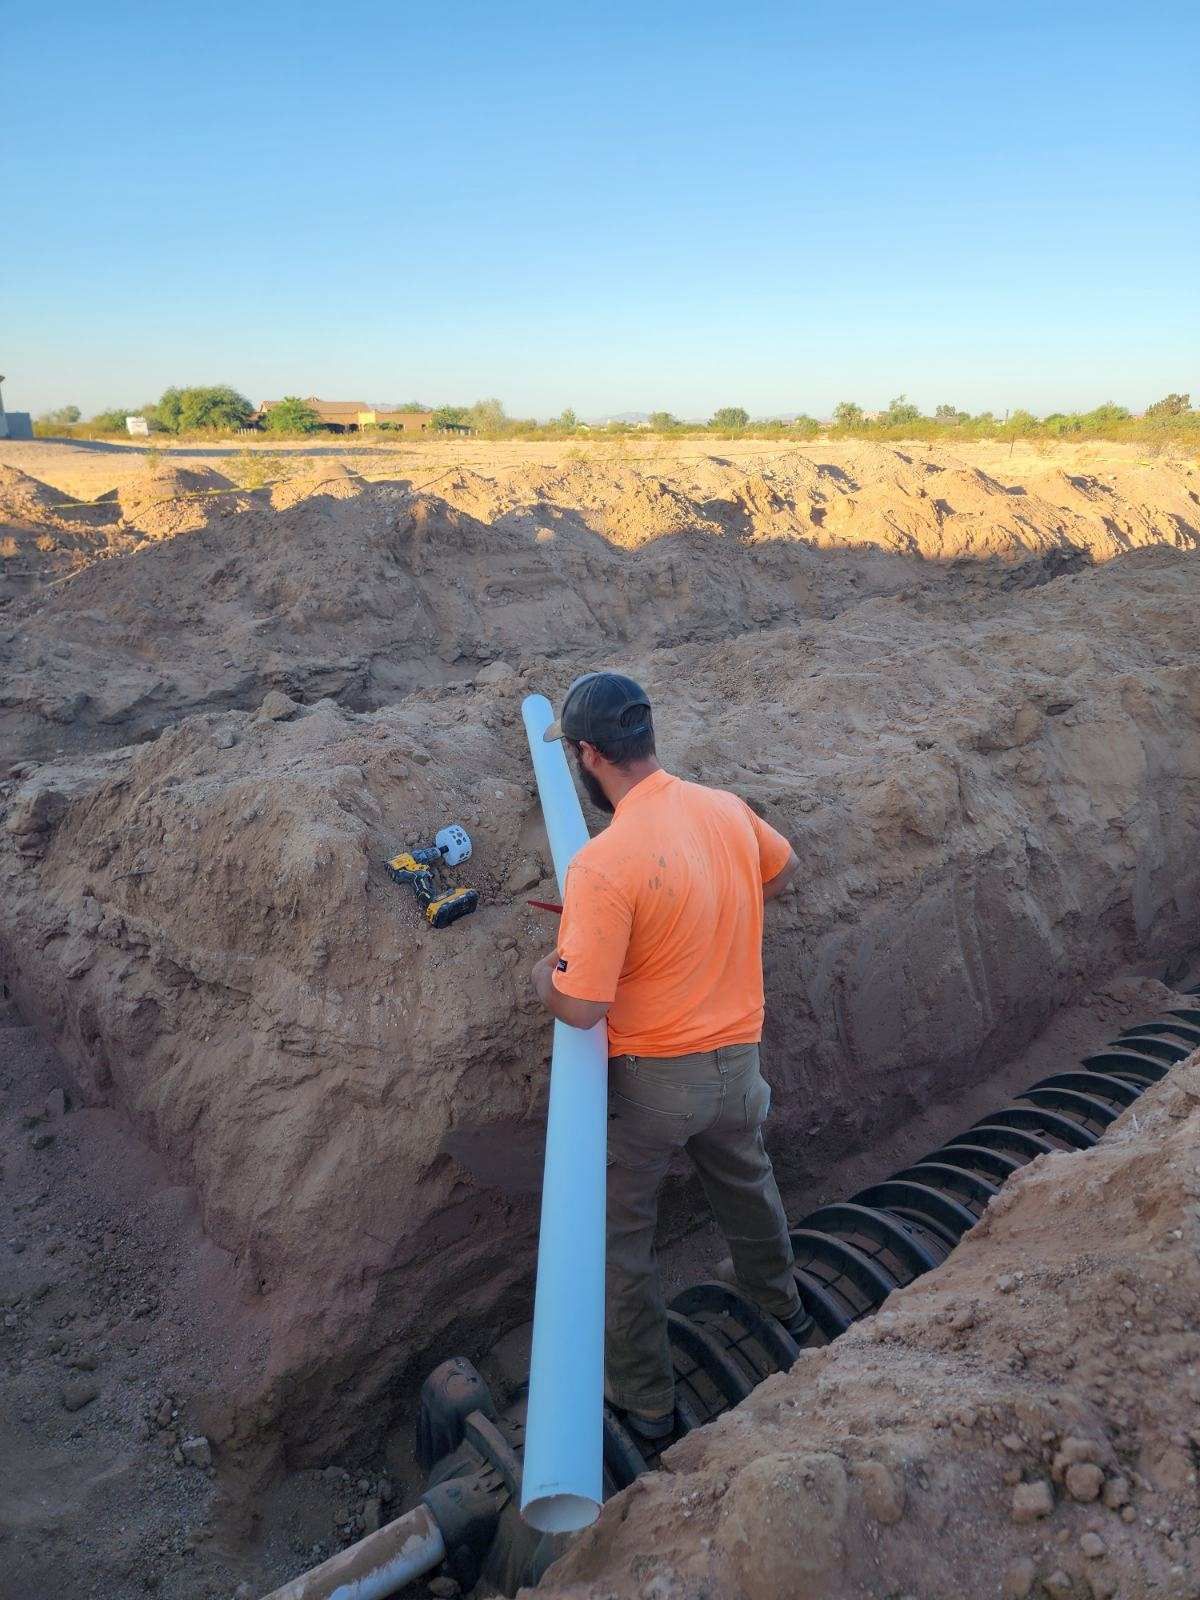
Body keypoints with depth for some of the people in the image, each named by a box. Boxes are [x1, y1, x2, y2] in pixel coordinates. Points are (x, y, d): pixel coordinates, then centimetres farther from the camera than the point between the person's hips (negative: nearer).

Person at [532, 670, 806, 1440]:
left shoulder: (603, 864, -30)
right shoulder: (725, 808, -9)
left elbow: (580, 1007, -29)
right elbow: (784, 868, 13)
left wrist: (543, 973, -7)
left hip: (650, 1078, -6)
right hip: (736, 1057, 7)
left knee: (618, 1235, 16)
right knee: (747, 1183, 33)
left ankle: (644, 1397, 33)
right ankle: (783, 1304, 58)